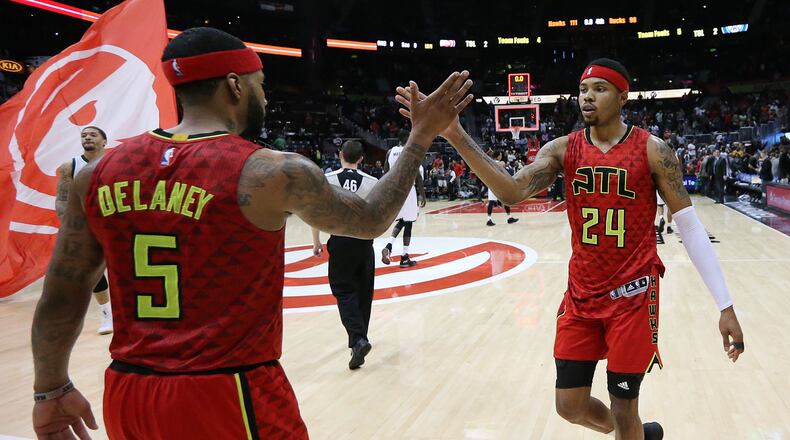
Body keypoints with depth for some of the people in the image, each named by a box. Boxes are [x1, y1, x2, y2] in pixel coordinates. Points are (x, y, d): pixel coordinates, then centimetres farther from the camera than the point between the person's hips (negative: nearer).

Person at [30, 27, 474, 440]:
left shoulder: (100, 172, -1)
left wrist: (52, 389, 20)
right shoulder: (273, 172, -12)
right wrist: (422, 136, 12)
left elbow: (62, 293, 6)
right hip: (229, 398, -4)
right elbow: (370, 220, 3)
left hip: (127, 395, 5)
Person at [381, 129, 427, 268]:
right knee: (408, 223, 3)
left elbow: (386, 175, 8)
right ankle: (404, 258, 4)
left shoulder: (390, 152, 7)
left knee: (400, 221, 20)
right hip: (407, 189, -5)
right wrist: (423, 194, -4)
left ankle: (388, 246, -2)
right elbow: (417, 176, -11)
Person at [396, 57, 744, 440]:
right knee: (570, 406, 11)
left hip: (632, 295, -4)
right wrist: (455, 135, -30)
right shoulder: (563, 149, 0)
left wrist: (725, 307, -8)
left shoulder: (651, 150, -8)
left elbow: (689, 225, -6)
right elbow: (512, 192, -17)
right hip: (581, 295, 4)